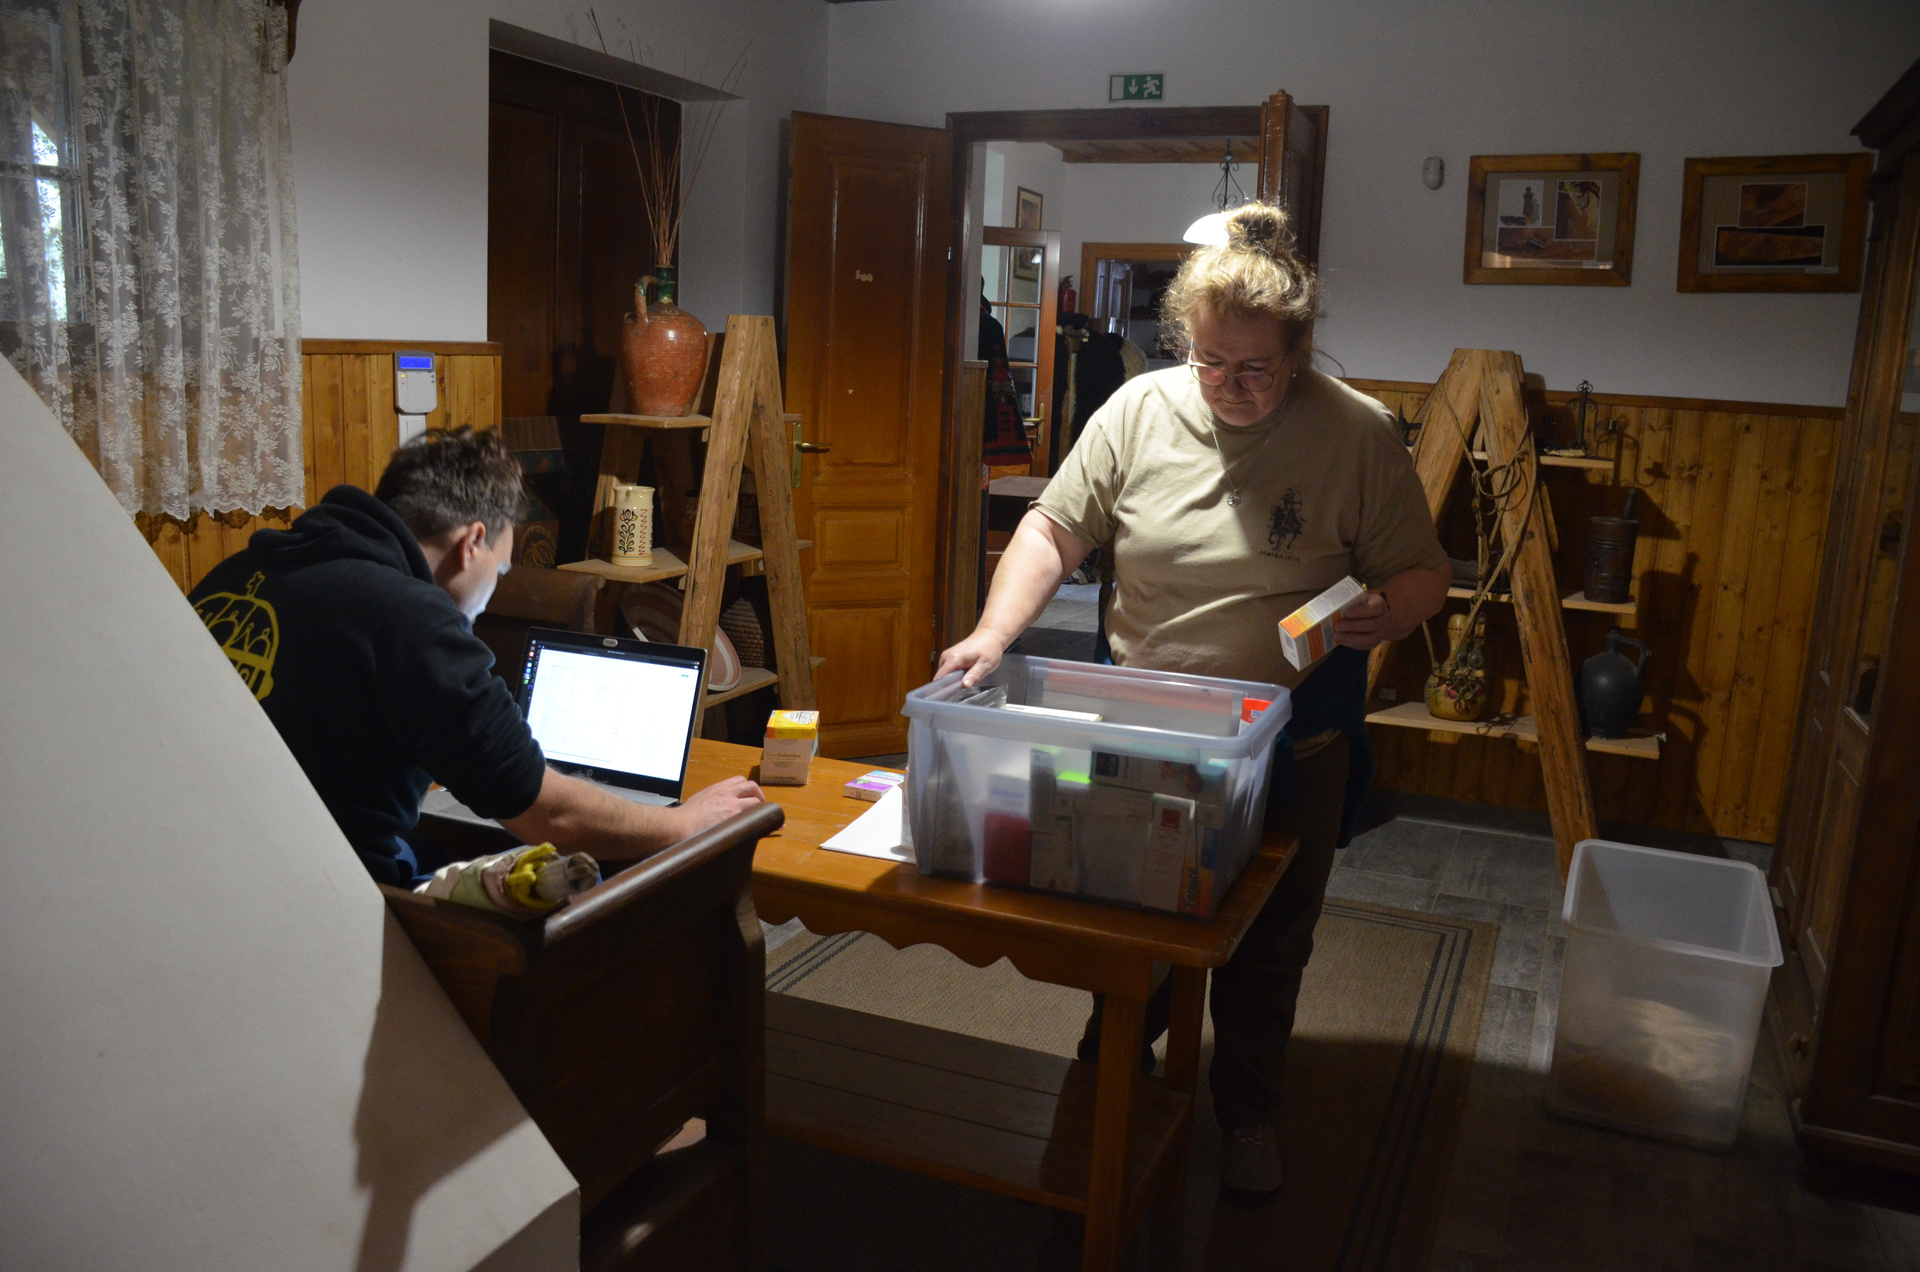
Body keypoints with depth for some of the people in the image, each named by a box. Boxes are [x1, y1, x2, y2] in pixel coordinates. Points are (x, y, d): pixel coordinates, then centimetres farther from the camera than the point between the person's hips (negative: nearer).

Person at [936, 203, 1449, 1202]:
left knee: (1266, 951, 16)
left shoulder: (1358, 433, -10)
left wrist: (1384, 613, -24)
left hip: (1291, 753, -1)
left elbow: (1421, 573, -2)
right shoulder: (1139, 411, -6)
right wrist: (996, 630, -19)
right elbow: (1053, 531, -4)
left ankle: (1247, 1109, 41)